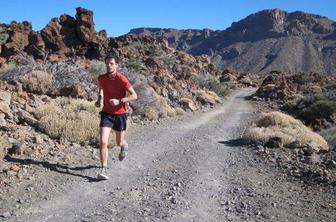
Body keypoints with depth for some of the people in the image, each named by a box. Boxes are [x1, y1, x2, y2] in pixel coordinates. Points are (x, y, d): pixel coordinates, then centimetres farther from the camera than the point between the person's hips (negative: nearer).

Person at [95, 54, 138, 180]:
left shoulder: (122, 79, -17)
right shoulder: (101, 78, -2)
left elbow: (134, 96, -16)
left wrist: (119, 101, -27)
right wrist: (99, 100, 7)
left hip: (120, 114, -2)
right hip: (106, 113, 3)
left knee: (119, 142, 13)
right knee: (103, 142, -12)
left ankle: (124, 146, 52)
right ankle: (103, 170, -4)